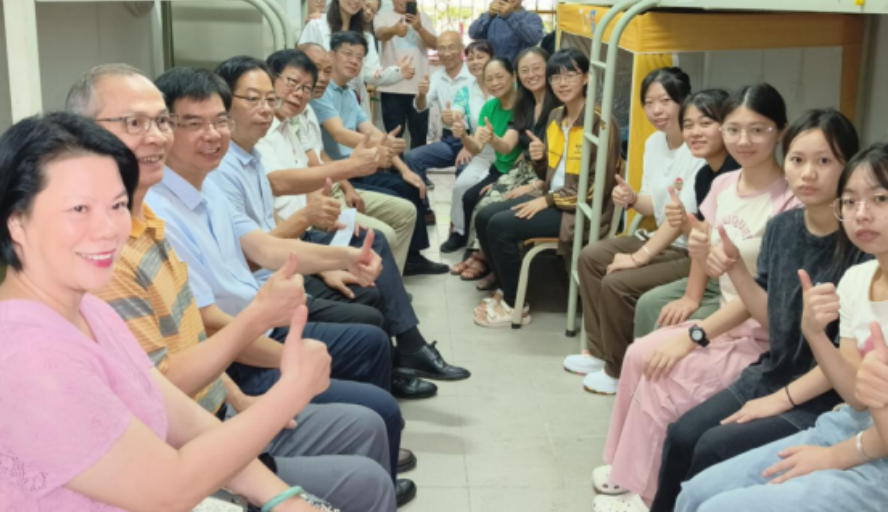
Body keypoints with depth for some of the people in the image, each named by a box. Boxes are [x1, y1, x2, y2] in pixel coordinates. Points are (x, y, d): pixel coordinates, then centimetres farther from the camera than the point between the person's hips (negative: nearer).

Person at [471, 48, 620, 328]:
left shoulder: (600, 123, -16)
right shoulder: (555, 117, 8)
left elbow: (600, 187, -18)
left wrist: (549, 201, -18)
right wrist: (539, 157, -7)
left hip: (581, 211, -8)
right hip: (552, 199, 8)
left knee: (500, 226, -19)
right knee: (484, 216, -2)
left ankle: (516, 305, -4)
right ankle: (508, 290, 9)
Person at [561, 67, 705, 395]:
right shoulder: (654, 142, 6)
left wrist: (639, 256, -23)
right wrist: (632, 199, -10)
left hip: (692, 253, -10)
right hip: (663, 241, 10)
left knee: (617, 283, -22)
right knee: (590, 257, 7)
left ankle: (620, 371, 1)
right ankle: (599, 351, 16)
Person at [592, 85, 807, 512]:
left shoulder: (791, 202, -20)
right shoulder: (723, 185, 3)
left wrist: (694, 336, -20)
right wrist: (699, 246, -16)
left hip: (766, 339, -7)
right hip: (726, 321, 7)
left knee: (665, 377, -18)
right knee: (640, 355, -6)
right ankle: (625, 467, 10)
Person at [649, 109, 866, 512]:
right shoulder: (782, 227, 1)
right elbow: (771, 318, 8)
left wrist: (782, 400, -14)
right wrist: (736, 269, -8)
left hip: (826, 399, -6)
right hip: (771, 374, 6)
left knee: (714, 448, -18)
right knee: (682, 436, -6)